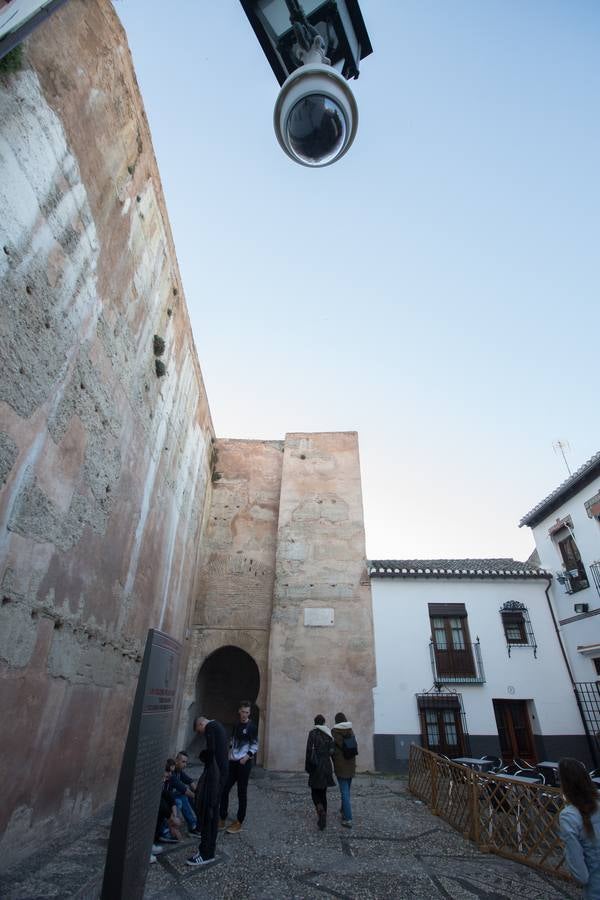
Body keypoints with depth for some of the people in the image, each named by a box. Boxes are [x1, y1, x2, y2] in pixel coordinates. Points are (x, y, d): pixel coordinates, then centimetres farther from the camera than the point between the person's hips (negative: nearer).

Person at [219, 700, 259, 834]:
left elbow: (255, 745, -10)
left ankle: (239, 823, 15)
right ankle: (222, 820, 21)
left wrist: (246, 757, -19)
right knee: (224, 790, 7)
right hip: (233, 762, 6)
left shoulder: (251, 727, -9)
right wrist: (230, 752, 7)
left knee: (241, 793, 3)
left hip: (244, 763, -6)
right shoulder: (236, 725, 10)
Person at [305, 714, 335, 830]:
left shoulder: (312, 733, -8)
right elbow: (332, 751, 6)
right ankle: (323, 819, 17)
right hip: (327, 766, 4)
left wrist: (308, 767, -1)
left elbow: (309, 750, -11)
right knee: (323, 792, 17)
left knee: (315, 792, 7)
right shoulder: (329, 734, 4)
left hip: (316, 767, -4)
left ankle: (321, 810, -19)